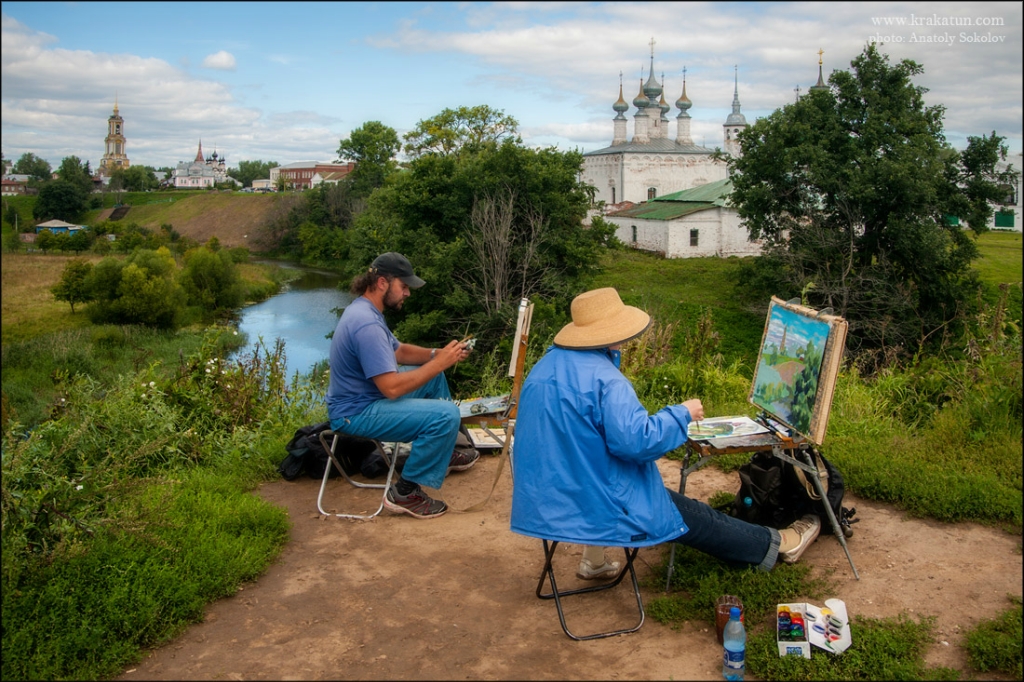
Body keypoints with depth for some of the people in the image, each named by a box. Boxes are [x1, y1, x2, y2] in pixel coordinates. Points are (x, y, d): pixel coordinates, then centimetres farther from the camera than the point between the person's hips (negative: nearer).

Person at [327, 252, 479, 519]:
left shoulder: (365, 309, 7)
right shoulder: (367, 324, -27)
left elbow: (399, 350, 17)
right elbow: (392, 388, -30)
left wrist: (438, 353, 1)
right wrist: (439, 363, -21)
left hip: (366, 394, 11)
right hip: (356, 413, -11)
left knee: (434, 375, 22)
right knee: (446, 415, -24)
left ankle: (444, 452, 33)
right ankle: (405, 492, -10)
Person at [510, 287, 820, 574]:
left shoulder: (546, 365, 4)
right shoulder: (605, 379, -24)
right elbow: (635, 440, -30)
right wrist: (682, 414, -14)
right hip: (595, 506, -8)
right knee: (697, 518, 13)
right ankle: (775, 544, 29)